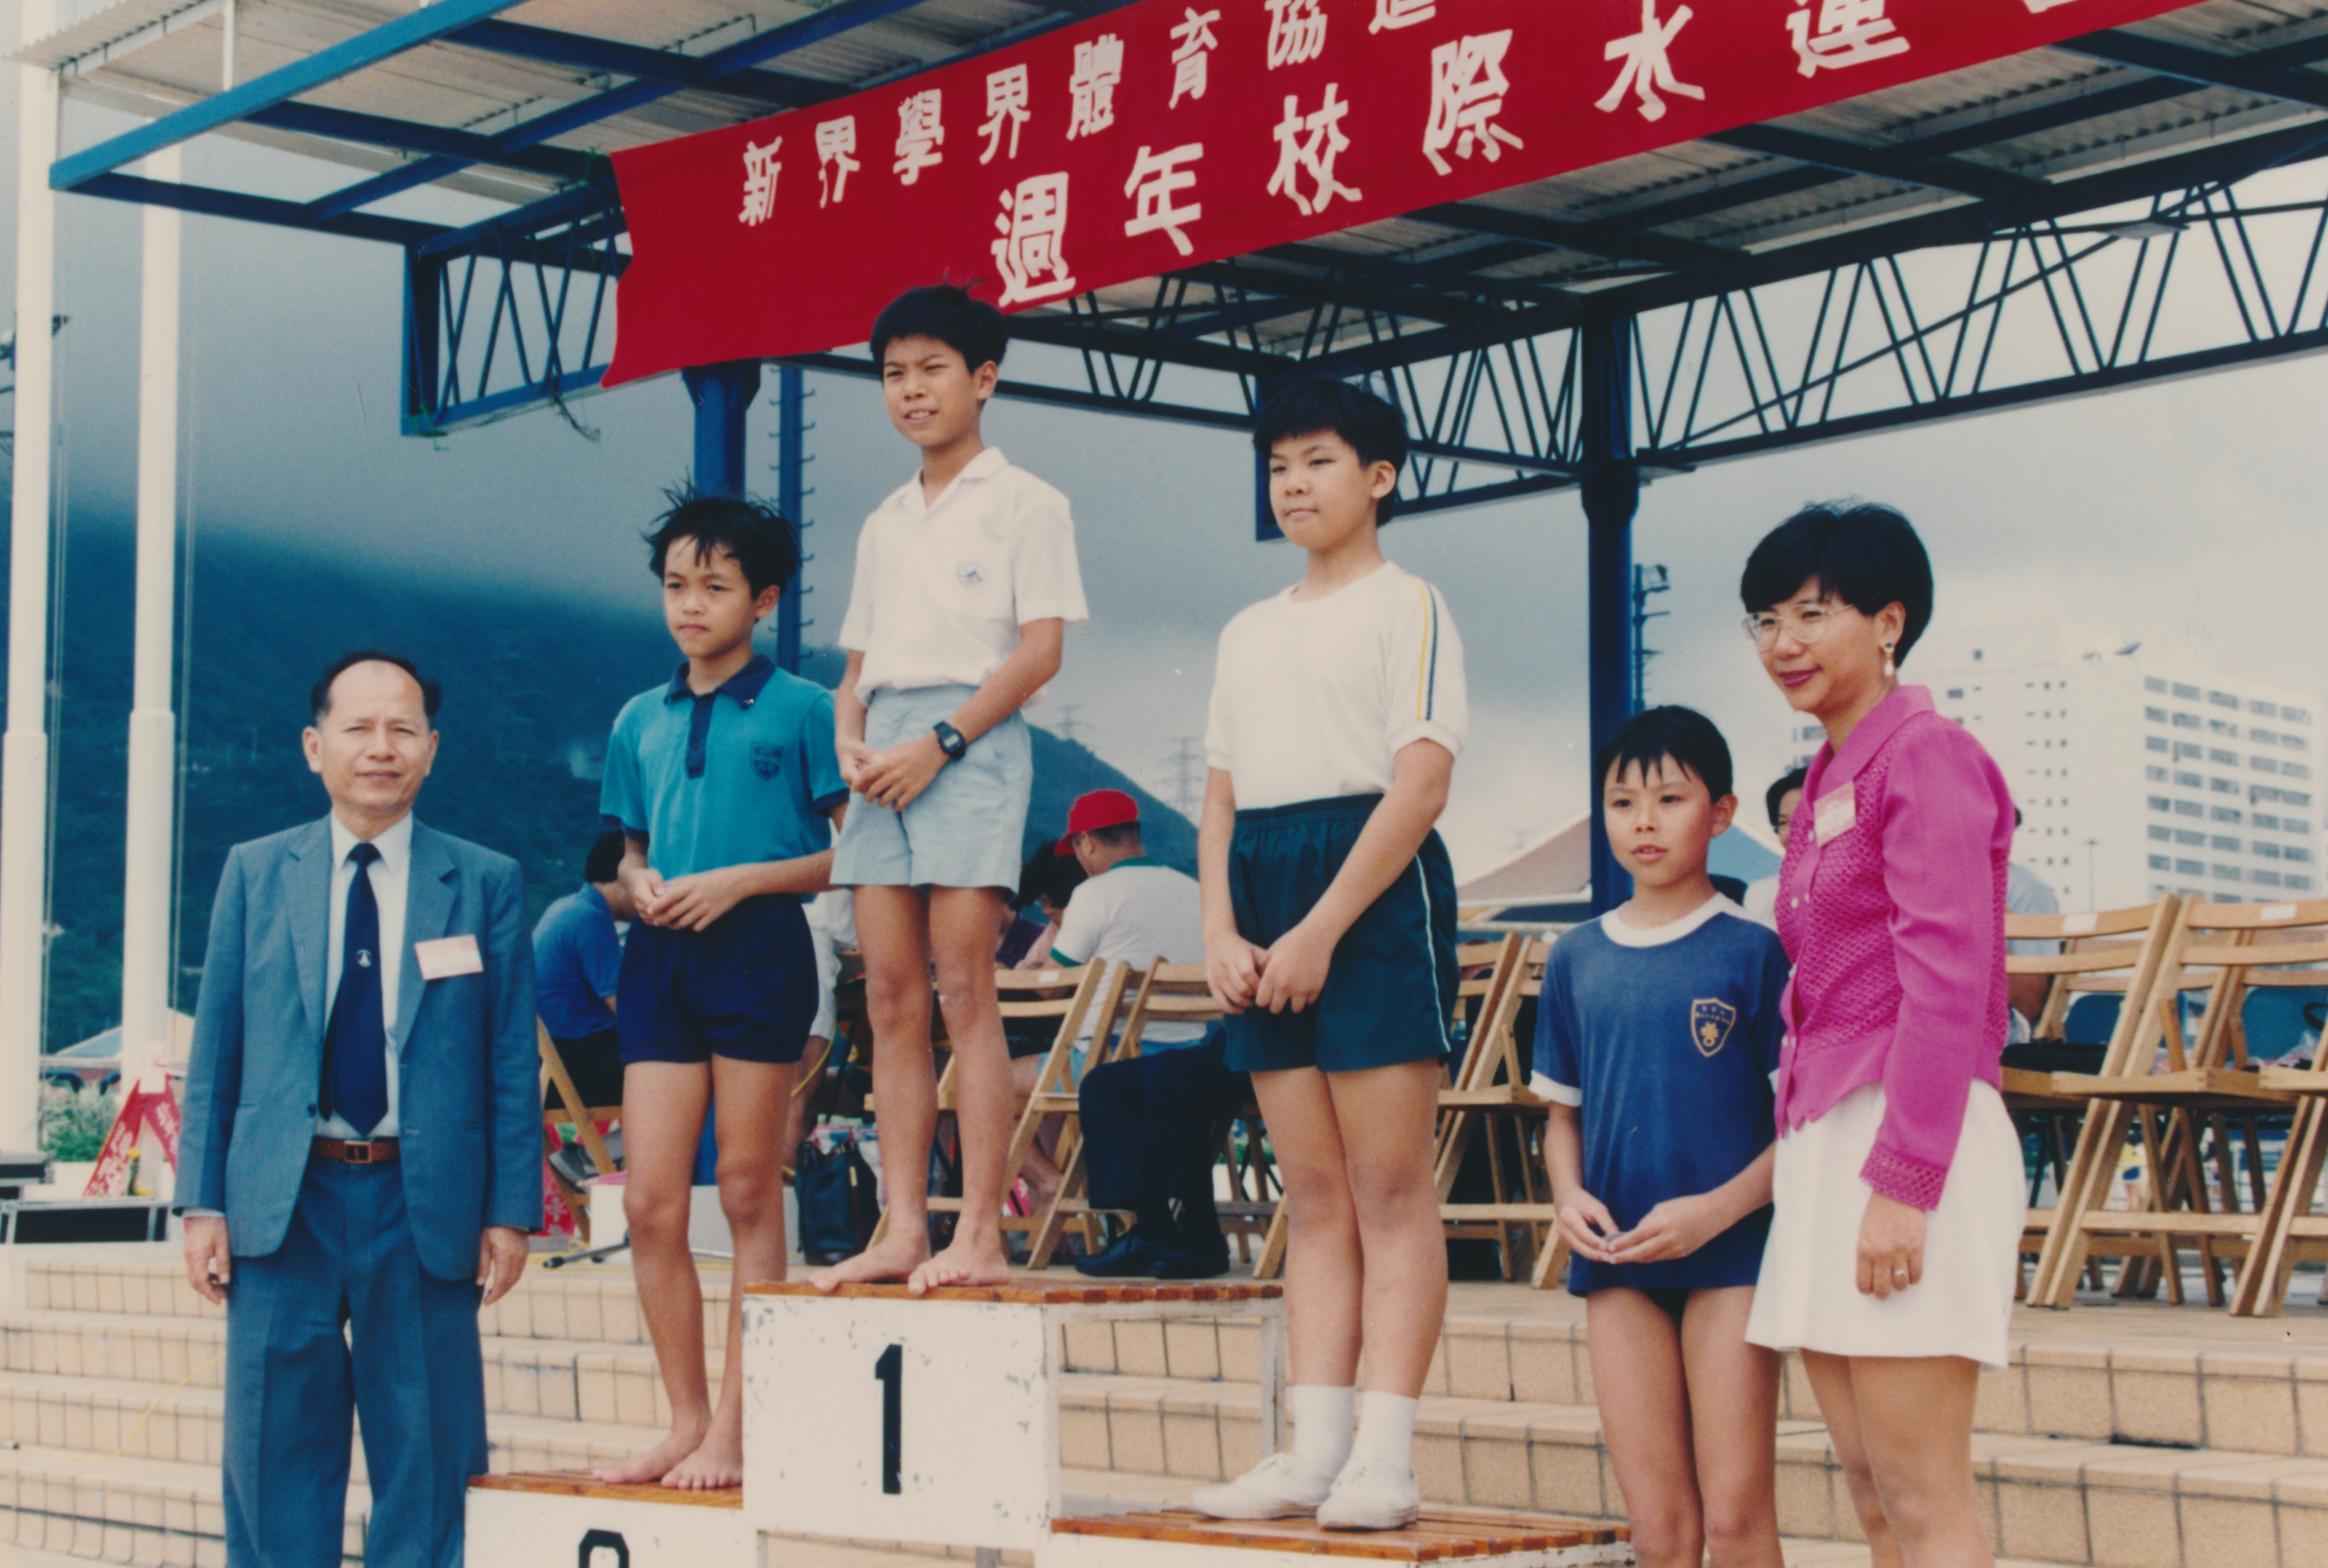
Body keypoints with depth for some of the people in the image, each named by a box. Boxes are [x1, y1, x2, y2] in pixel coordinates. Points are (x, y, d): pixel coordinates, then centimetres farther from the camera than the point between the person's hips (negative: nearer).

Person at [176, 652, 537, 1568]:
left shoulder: (486, 884, 5)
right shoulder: (253, 873, 9)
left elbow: (514, 1062, 3)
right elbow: (215, 1052, 8)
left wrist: (511, 1211, -2)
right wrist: (202, 1202, 2)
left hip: (424, 1208, -1)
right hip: (284, 1203, 1)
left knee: (423, 1463, 5)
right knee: (276, 1459, 6)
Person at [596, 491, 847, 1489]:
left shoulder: (800, 711, -1)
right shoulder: (641, 721, 14)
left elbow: (852, 850, -4)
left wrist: (740, 880, -13)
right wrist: (638, 883, 1)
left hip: (758, 952, -5)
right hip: (662, 958, 5)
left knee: (749, 1192, 0)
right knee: (650, 1200, -1)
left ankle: (734, 1428, 6)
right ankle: (685, 1420, 10)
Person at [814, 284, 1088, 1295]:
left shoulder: (1022, 504, 2)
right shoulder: (883, 525, 21)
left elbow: (1040, 650, -7)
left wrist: (939, 744, -15)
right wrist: (850, 742, 0)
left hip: (972, 742, -6)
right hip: (886, 747, 6)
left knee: (965, 989, -11)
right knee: (891, 997, 1)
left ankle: (981, 1234, -12)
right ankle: (903, 1229, 1)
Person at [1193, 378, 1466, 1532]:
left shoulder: (1407, 606, -1)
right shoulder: (1249, 633, 19)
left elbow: (1419, 787, -11)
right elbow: (1221, 798, 17)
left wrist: (1321, 929, -17)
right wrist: (1220, 933, 0)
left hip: (1373, 886, -7)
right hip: (1266, 893, 7)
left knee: (1389, 1187, -7)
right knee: (1312, 1194, 5)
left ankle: (1385, 1458, -8)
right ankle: (1315, 1449, 5)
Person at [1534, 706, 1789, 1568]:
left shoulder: (1754, 952, -3)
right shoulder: (1577, 959, 10)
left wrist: (1717, 1209, -17)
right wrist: (1568, 1195, -3)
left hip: (1730, 1250, -4)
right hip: (1618, 1259, 4)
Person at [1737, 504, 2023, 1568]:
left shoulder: (1926, 756, -7)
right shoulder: (1828, 782, 20)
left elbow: (1946, 982, -16)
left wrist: (1900, 1180, -21)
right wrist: (1811, 1158, 16)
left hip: (1909, 1132, -9)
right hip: (1825, 1138, 9)